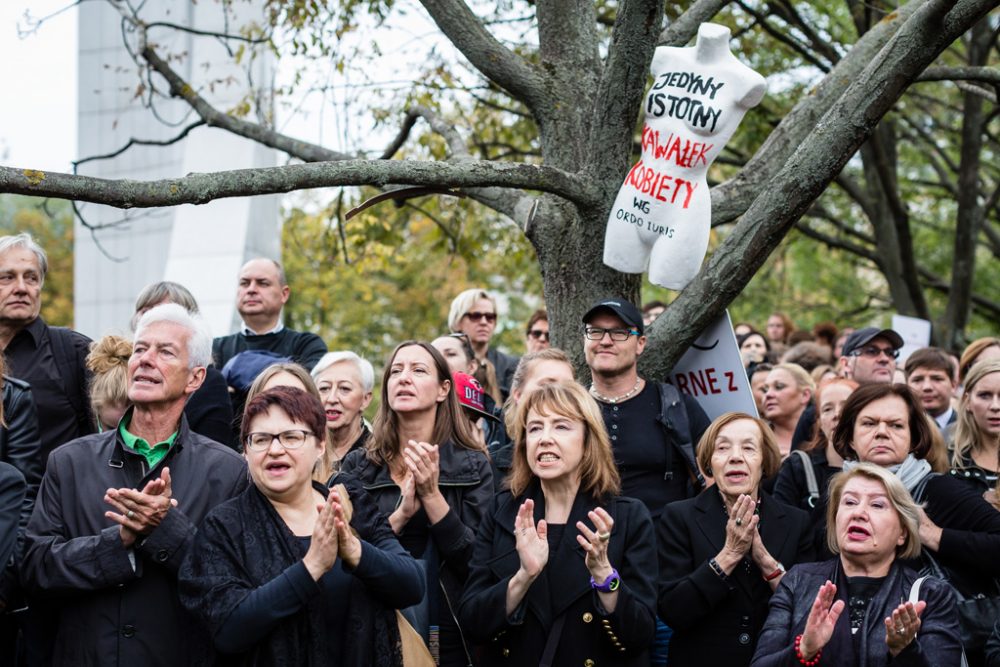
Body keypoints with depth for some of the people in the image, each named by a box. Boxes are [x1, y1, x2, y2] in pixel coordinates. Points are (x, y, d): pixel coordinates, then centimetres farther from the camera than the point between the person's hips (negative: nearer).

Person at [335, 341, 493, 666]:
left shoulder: (473, 467, -2)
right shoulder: (357, 466, 1)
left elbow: (479, 562, -10)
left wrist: (432, 496, -18)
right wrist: (401, 514, -18)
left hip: (450, 639, 0)